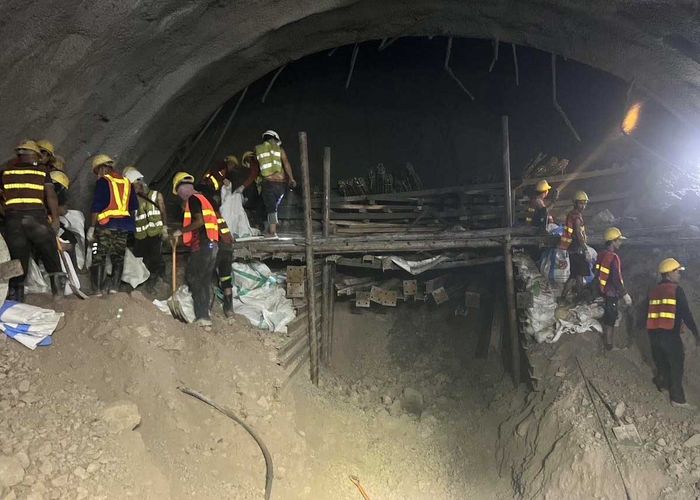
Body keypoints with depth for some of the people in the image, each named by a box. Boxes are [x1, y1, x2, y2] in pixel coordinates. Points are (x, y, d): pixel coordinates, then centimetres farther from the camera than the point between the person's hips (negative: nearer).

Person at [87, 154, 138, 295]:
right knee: (118, 257, 10)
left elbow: (97, 207, -8)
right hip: (124, 226, 5)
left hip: (106, 224, -5)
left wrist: (91, 227, -5)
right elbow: (134, 207, 16)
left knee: (99, 258, -1)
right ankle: (114, 287, 4)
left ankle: (98, 290, -5)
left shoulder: (103, 181, -3)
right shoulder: (126, 182, 14)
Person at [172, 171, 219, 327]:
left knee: (192, 278, -6)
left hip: (202, 246, -9)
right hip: (211, 245, 9)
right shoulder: (201, 198, 23)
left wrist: (181, 231, -8)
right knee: (204, 280, 9)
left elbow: (199, 221, -19)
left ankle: (202, 316, -9)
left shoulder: (192, 199, -6)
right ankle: (204, 315, 11)